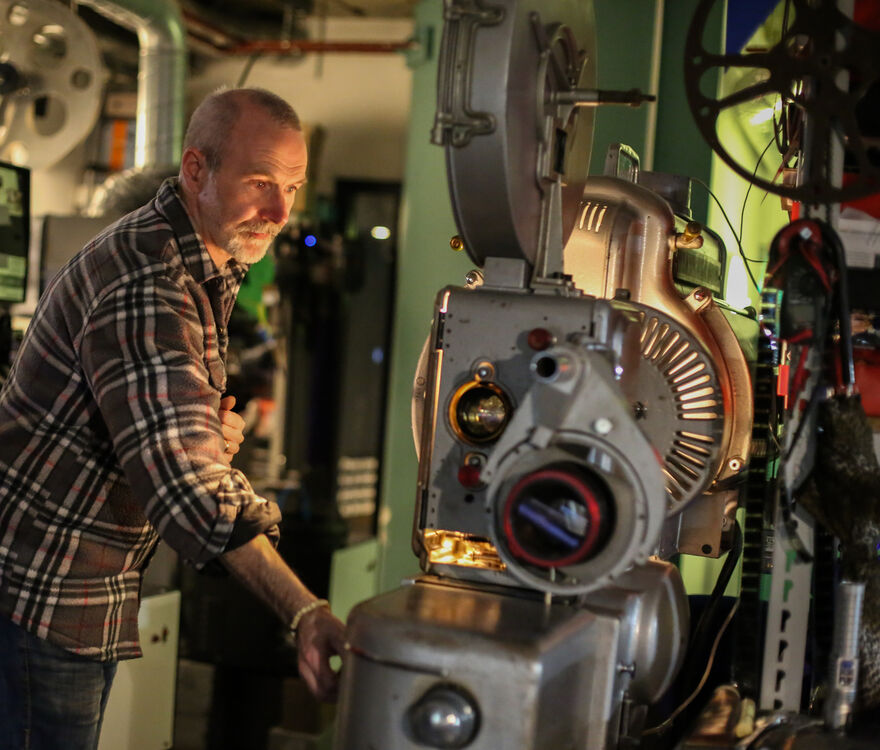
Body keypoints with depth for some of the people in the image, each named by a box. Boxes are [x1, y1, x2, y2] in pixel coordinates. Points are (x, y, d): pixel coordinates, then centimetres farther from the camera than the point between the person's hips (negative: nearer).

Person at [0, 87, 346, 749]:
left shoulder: (205, 271, 10)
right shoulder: (146, 283, -25)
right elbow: (181, 473, -35)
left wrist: (214, 435, -3)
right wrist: (306, 613, -42)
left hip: (87, 598, 10)